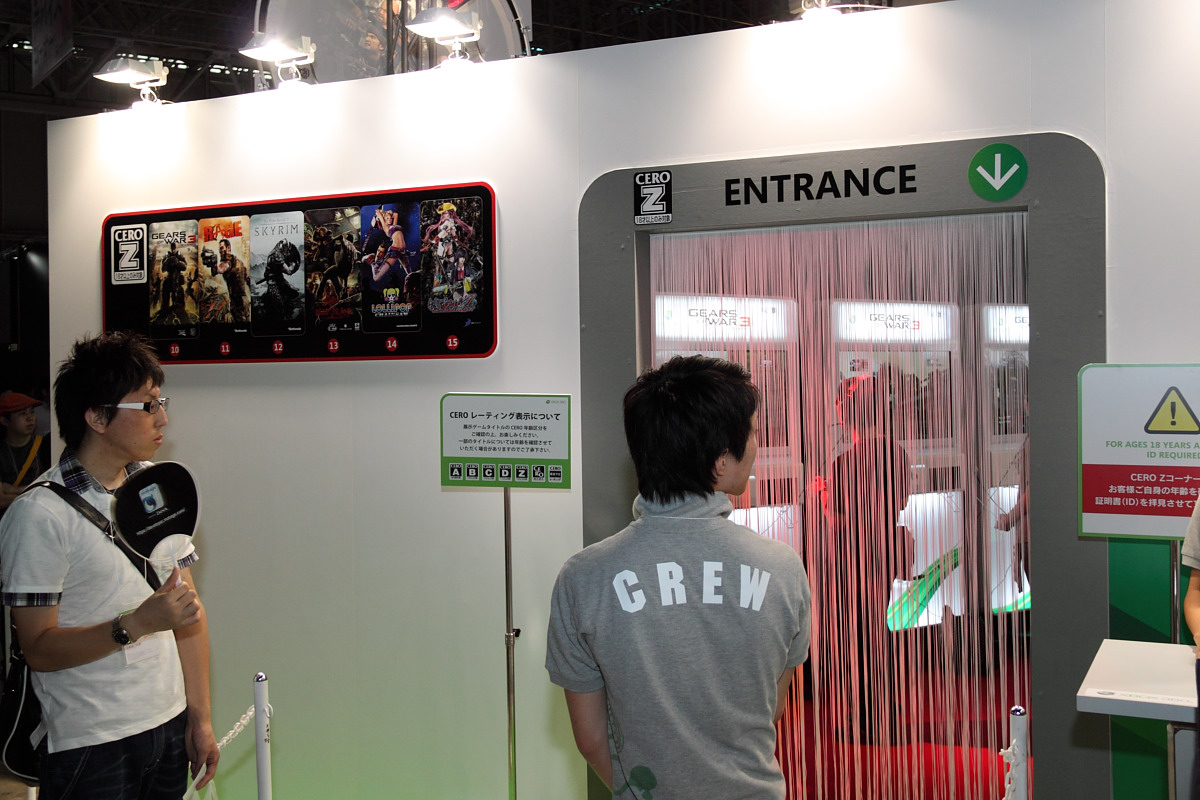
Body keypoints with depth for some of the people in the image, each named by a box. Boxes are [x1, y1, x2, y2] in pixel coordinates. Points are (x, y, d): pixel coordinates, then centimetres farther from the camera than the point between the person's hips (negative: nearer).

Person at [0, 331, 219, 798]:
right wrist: (135, 624, -26)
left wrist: (200, 717, 7)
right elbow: (39, 649, -14)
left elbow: (188, 605, 8)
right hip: (89, 744, -5)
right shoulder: (39, 513, -13)